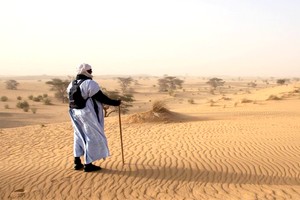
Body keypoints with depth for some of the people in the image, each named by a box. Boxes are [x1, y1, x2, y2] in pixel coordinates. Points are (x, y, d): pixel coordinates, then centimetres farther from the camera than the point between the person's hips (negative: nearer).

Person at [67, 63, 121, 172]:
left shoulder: (72, 84, 9)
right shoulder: (90, 84, -16)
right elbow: (101, 98, -16)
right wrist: (115, 103, -9)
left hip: (75, 113, 9)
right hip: (87, 114, -8)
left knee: (79, 137, 19)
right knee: (92, 137, 1)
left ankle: (77, 162, 23)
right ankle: (88, 164, 4)